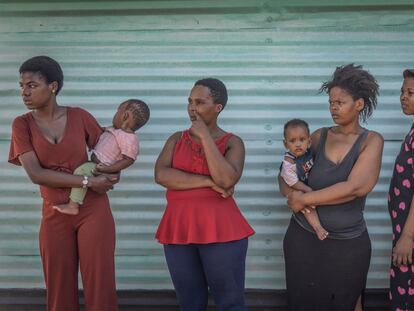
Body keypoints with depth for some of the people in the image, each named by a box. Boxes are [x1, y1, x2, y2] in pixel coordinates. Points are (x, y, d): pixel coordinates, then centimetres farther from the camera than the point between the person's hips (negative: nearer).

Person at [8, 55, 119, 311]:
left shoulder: (80, 117, -2)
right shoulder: (22, 124, -2)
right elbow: (36, 174, -12)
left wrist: (107, 173, -10)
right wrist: (88, 181, -16)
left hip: (93, 209, -1)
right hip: (55, 215, 1)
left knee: (100, 286, 0)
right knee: (59, 290, 6)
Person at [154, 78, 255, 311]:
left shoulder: (232, 142, 2)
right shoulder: (177, 139, 10)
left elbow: (227, 180, -17)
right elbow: (161, 175, -7)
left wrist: (205, 136, -12)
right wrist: (208, 182, -14)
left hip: (221, 230, -3)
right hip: (178, 230, 3)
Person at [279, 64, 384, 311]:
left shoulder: (372, 141, -6)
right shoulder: (320, 136, 3)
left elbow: (355, 187, -19)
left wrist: (305, 199, -15)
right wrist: (292, 194, -14)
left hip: (348, 243, -2)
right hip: (303, 237, 3)